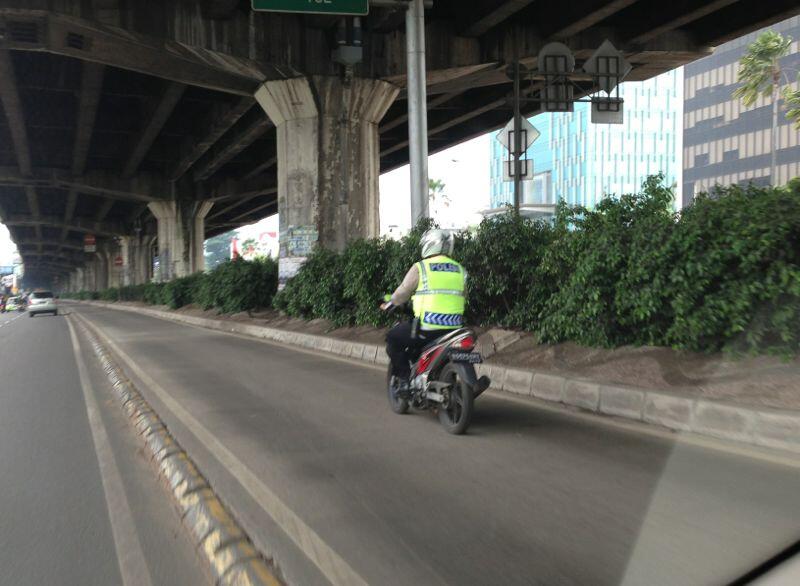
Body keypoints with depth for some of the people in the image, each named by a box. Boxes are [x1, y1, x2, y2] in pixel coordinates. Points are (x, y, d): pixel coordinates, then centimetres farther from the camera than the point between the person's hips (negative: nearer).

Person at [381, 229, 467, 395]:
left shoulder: (420, 268, -3)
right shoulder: (460, 270, 12)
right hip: (454, 327, 5)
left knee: (393, 338, 17)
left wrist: (388, 305, 24)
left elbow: (402, 293, 5)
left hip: (427, 327, -5)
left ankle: (404, 380, 8)